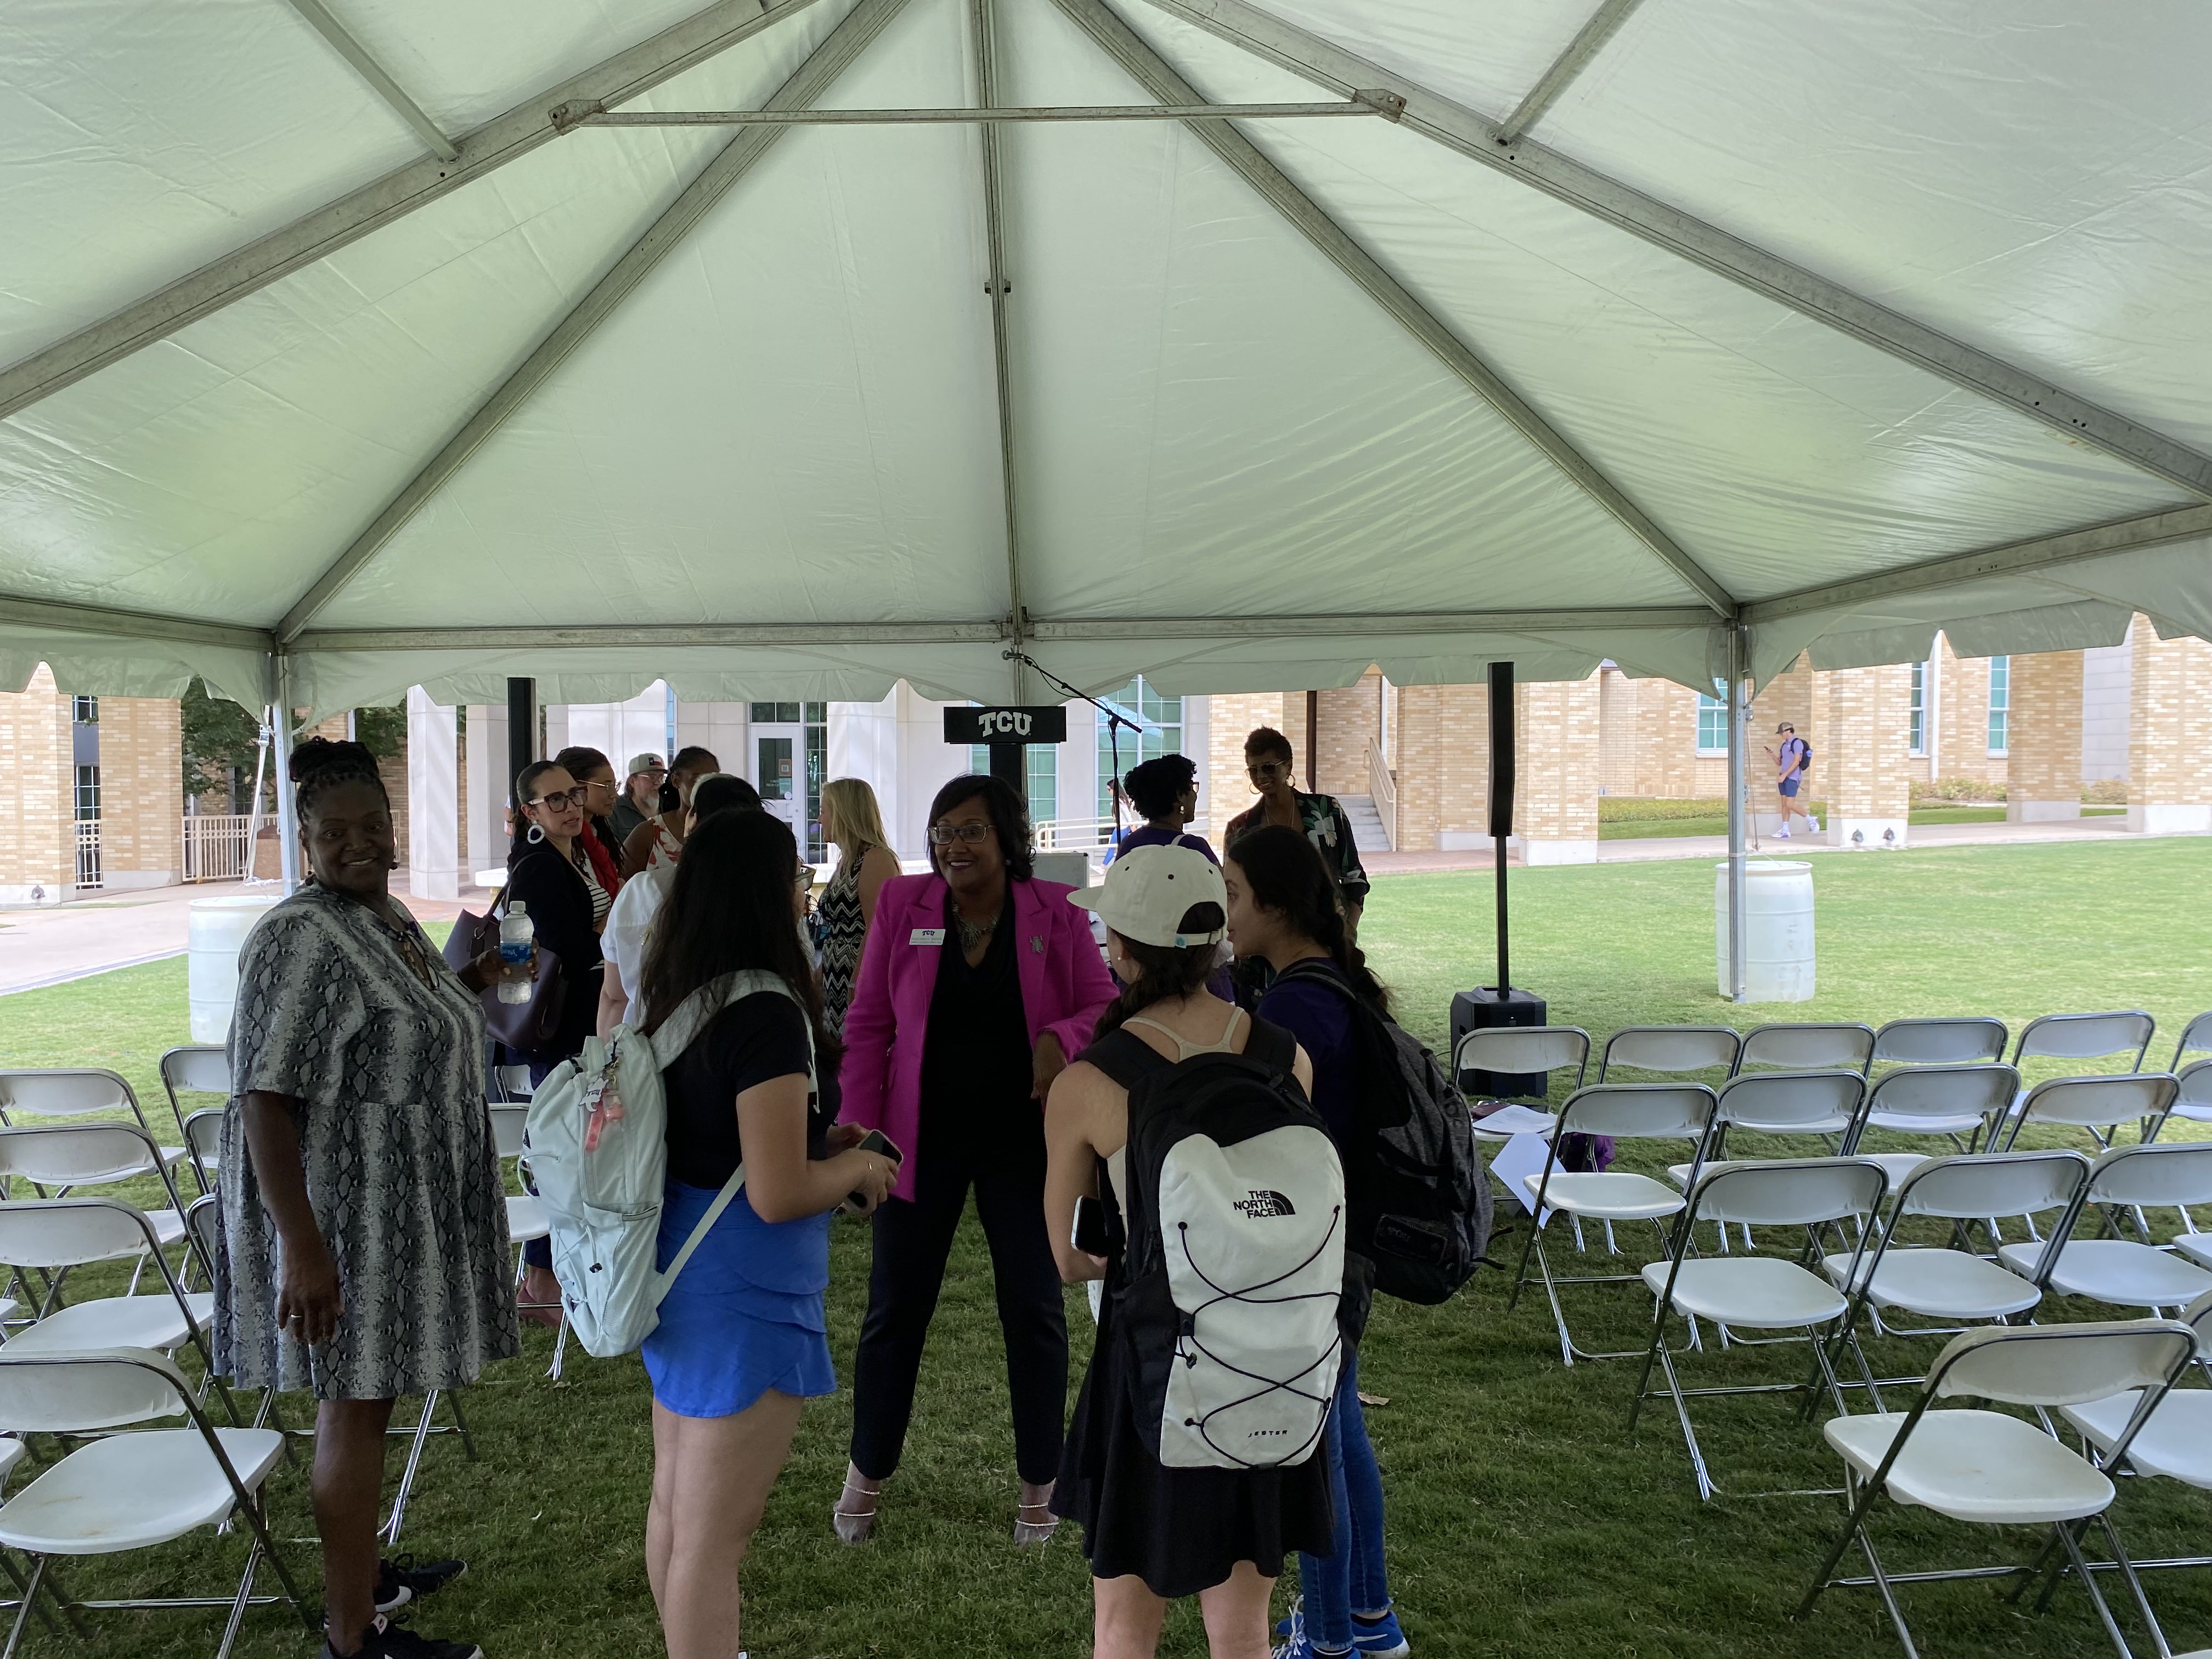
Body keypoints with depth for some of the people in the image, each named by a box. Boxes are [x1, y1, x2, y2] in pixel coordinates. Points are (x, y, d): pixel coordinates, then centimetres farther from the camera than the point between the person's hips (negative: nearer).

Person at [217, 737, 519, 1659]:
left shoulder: (389, 915, 8)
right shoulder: (302, 937, -21)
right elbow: (264, 1098, -25)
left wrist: (464, 986, 6)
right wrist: (302, 1247, -30)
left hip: (401, 1205, 9)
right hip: (344, 1214, -9)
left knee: (371, 1394, 20)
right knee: (355, 1407, 1)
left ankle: (366, 1573, 36)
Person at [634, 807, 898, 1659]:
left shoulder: (678, 999, 4)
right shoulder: (767, 1015, -23)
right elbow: (777, 1195, -25)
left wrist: (816, 1140, 12)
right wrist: (858, 1168, -6)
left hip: (680, 1269, 9)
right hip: (744, 1293, -9)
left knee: (674, 1507, 23)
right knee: (714, 1539, 3)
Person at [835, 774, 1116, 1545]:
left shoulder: (1055, 912, -6)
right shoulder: (902, 904, -4)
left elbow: (1105, 1008, -3)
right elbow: (867, 1024, -1)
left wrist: (1062, 1037, -25)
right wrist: (859, 1128, -6)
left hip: (1022, 1141, 0)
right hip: (922, 1139, 1)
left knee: (1035, 1310, 9)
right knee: (894, 1308, 10)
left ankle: (1040, 1484, 26)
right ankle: (867, 1473, 31)